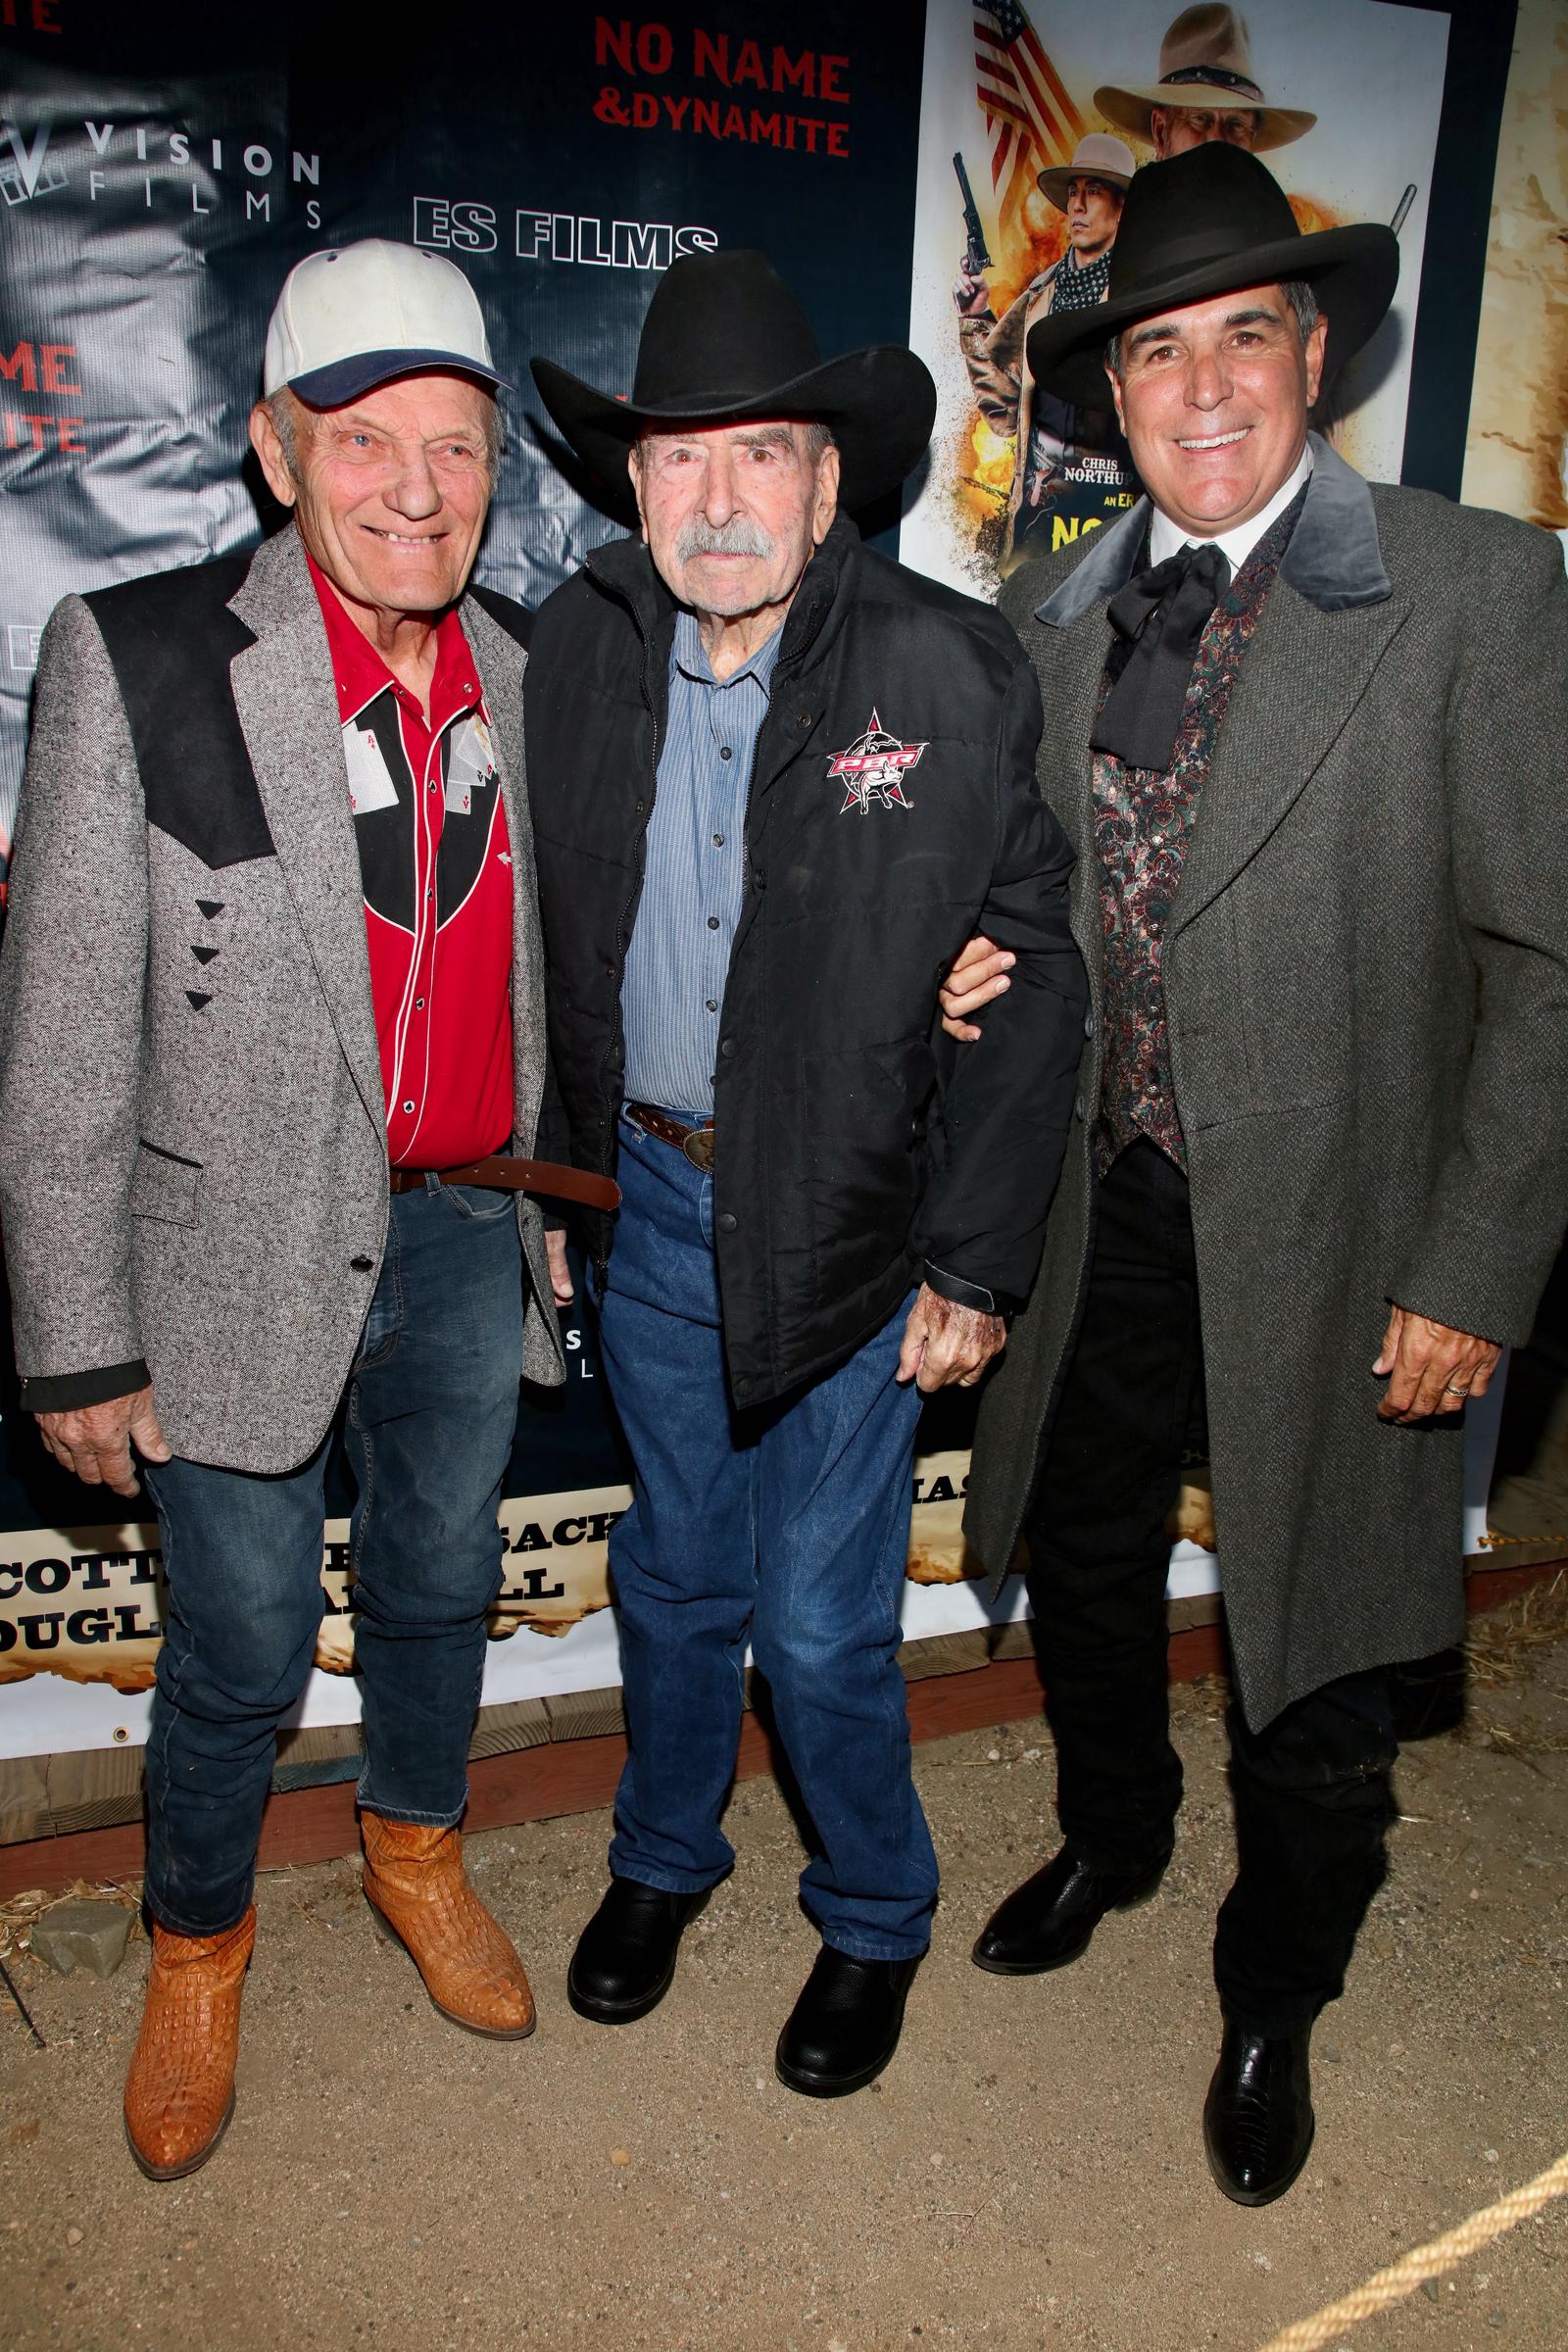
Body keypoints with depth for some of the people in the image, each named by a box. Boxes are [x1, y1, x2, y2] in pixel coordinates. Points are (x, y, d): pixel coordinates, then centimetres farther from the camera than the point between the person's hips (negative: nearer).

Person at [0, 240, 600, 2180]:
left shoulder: (525, 672, 1)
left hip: (472, 1236, 4)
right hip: (243, 1255, -4)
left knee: (441, 1583, 22)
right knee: (241, 1647, 12)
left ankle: (416, 1847, 51)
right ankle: (197, 1941, 42)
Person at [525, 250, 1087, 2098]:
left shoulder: (952, 674, -11)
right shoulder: (573, 652, 0)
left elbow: (1035, 973, -9)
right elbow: (544, 939, 7)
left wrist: (976, 1263, -11)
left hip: (856, 1225, -3)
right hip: (646, 1200, 4)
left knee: (820, 1627, 5)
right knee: (673, 1577, 19)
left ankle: (874, 1915, 36)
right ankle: (662, 1856, 47)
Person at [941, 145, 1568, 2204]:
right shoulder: (1046, 622, 6)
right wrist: (972, 973, -7)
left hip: (1326, 1235, -4)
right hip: (1098, 1213, 5)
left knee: (1315, 1659, 11)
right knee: (1085, 1568, 22)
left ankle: (1273, 2002, 40)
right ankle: (1111, 1840, 53)